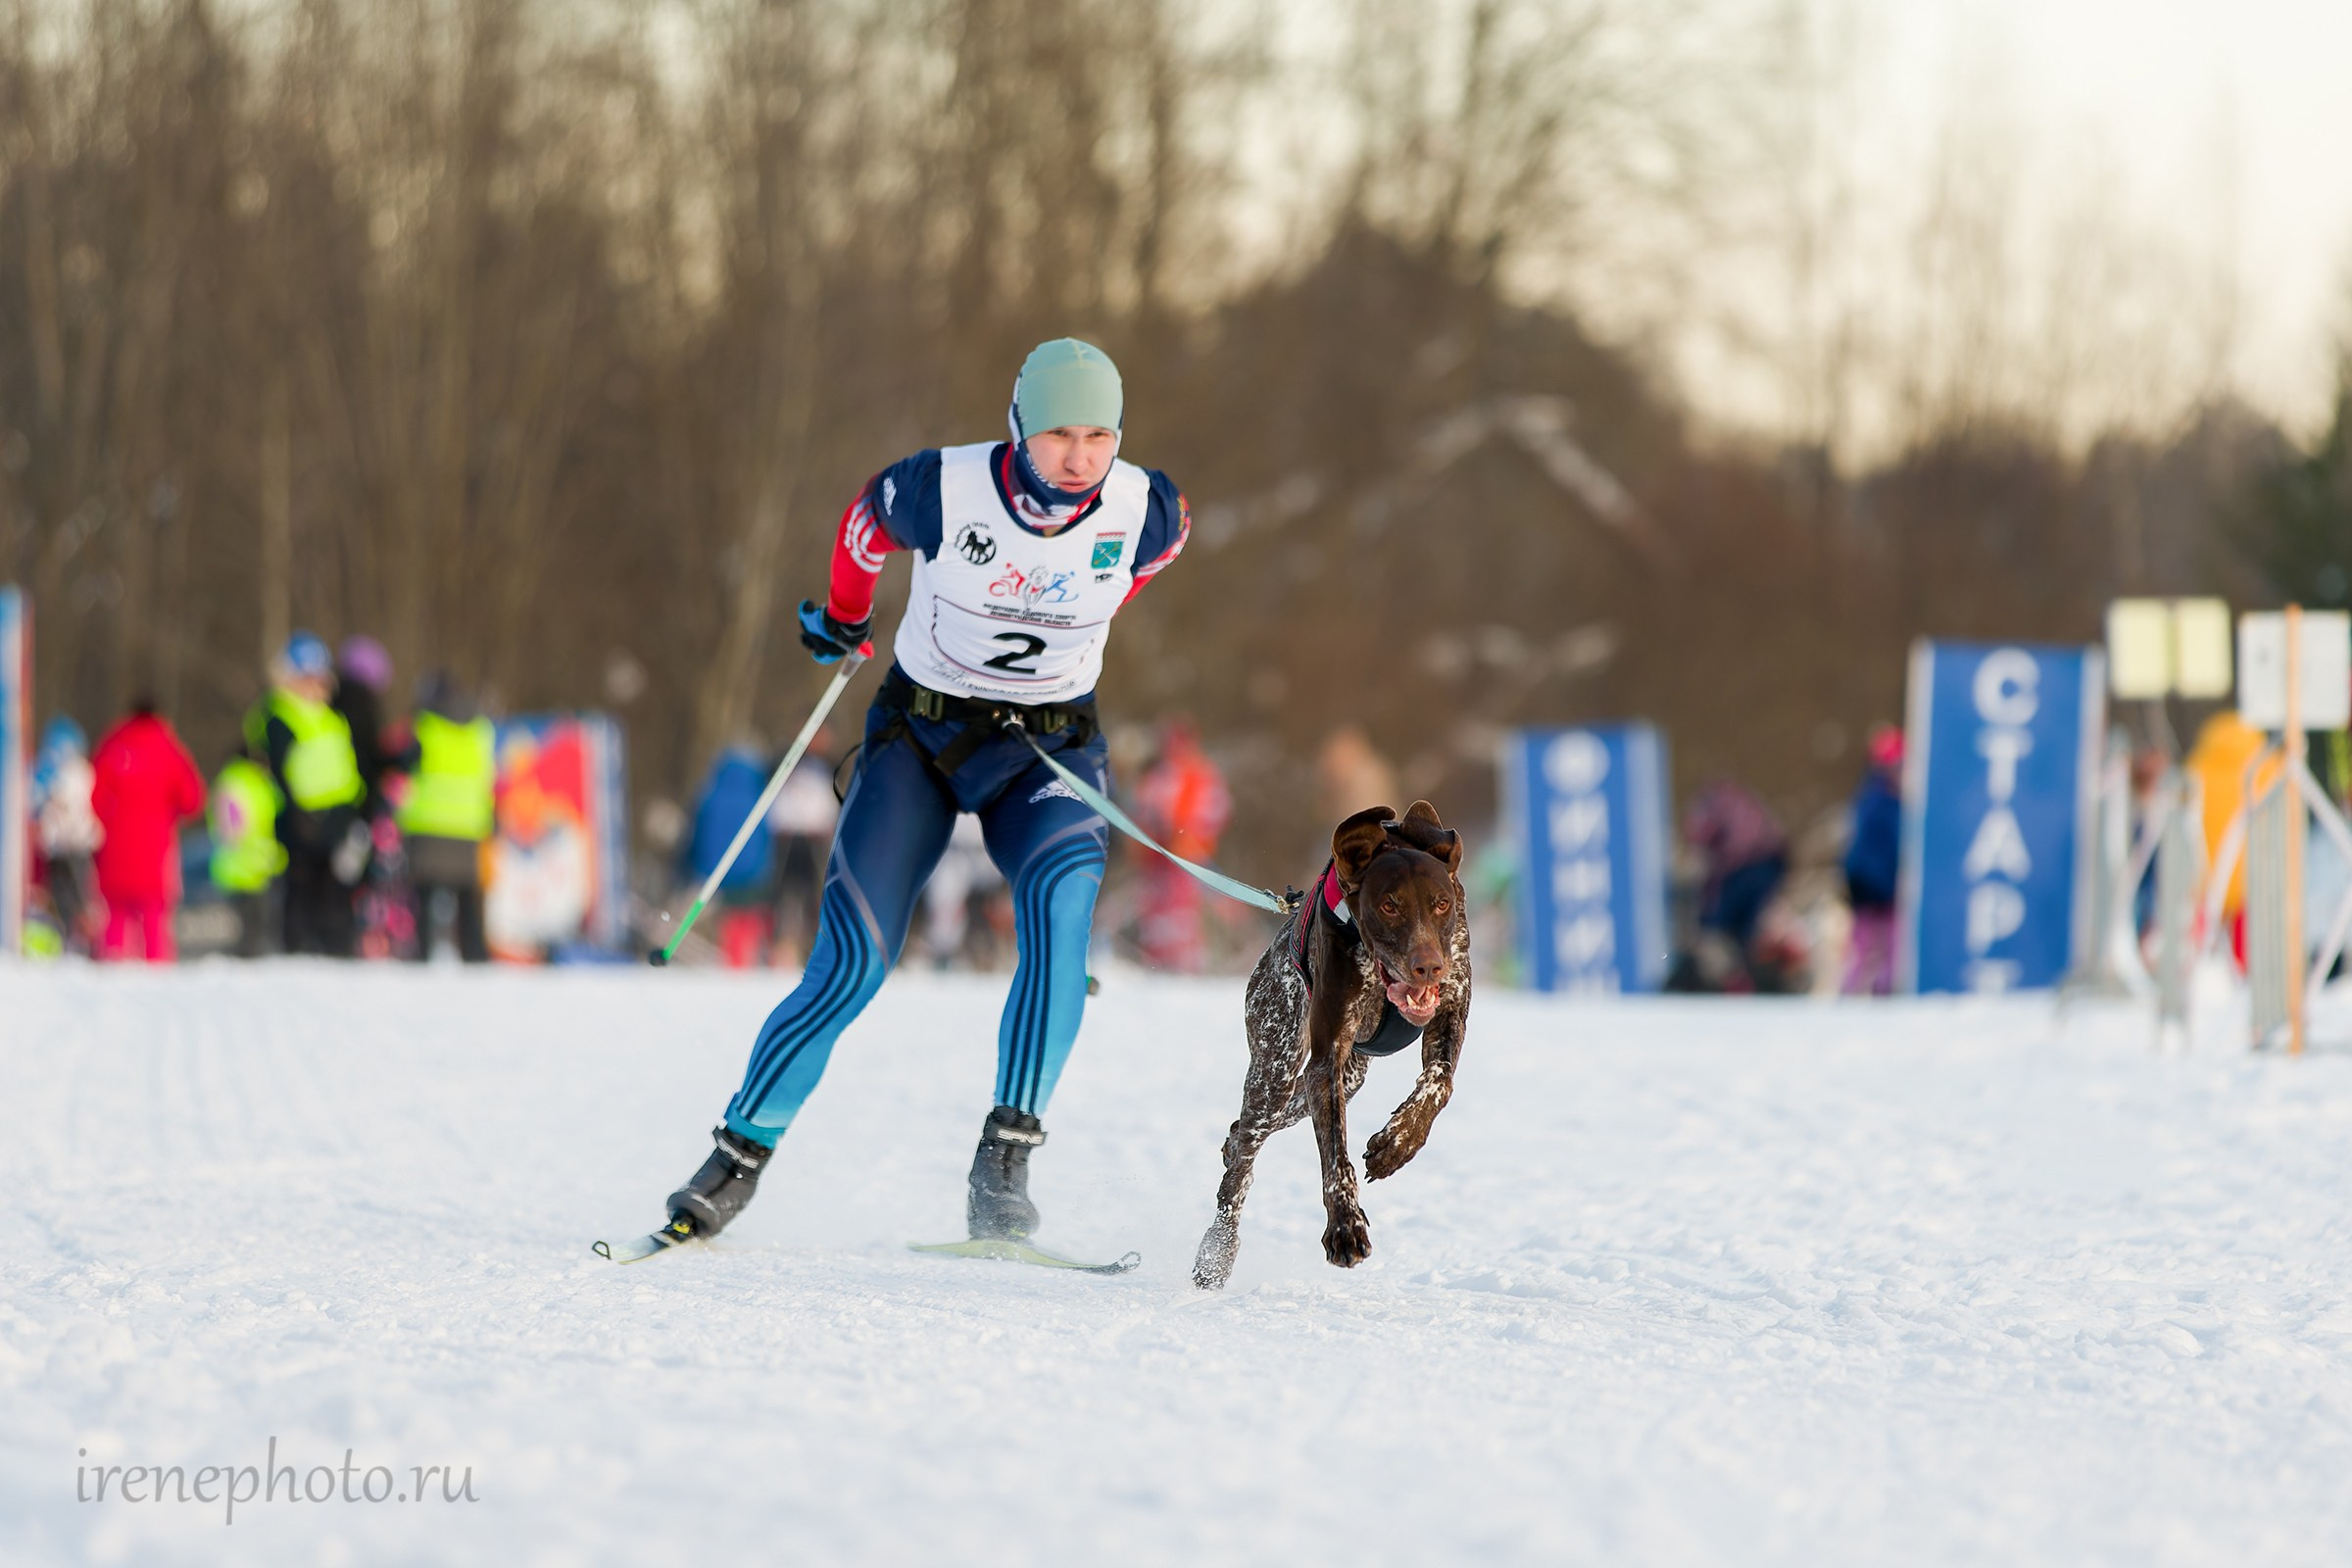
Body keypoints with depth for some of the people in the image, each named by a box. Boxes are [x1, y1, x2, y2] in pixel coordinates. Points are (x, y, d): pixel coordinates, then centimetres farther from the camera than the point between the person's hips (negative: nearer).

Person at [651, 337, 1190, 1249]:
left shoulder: (1145, 509, -15)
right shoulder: (942, 490, -20)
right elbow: (865, 522, 4)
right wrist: (844, 618, 22)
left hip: (1049, 749, 1)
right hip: (922, 736, -1)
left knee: (1061, 899, -30)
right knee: (851, 966, -11)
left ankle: (1004, 1169, -28)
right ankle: (737, 1163, 7)